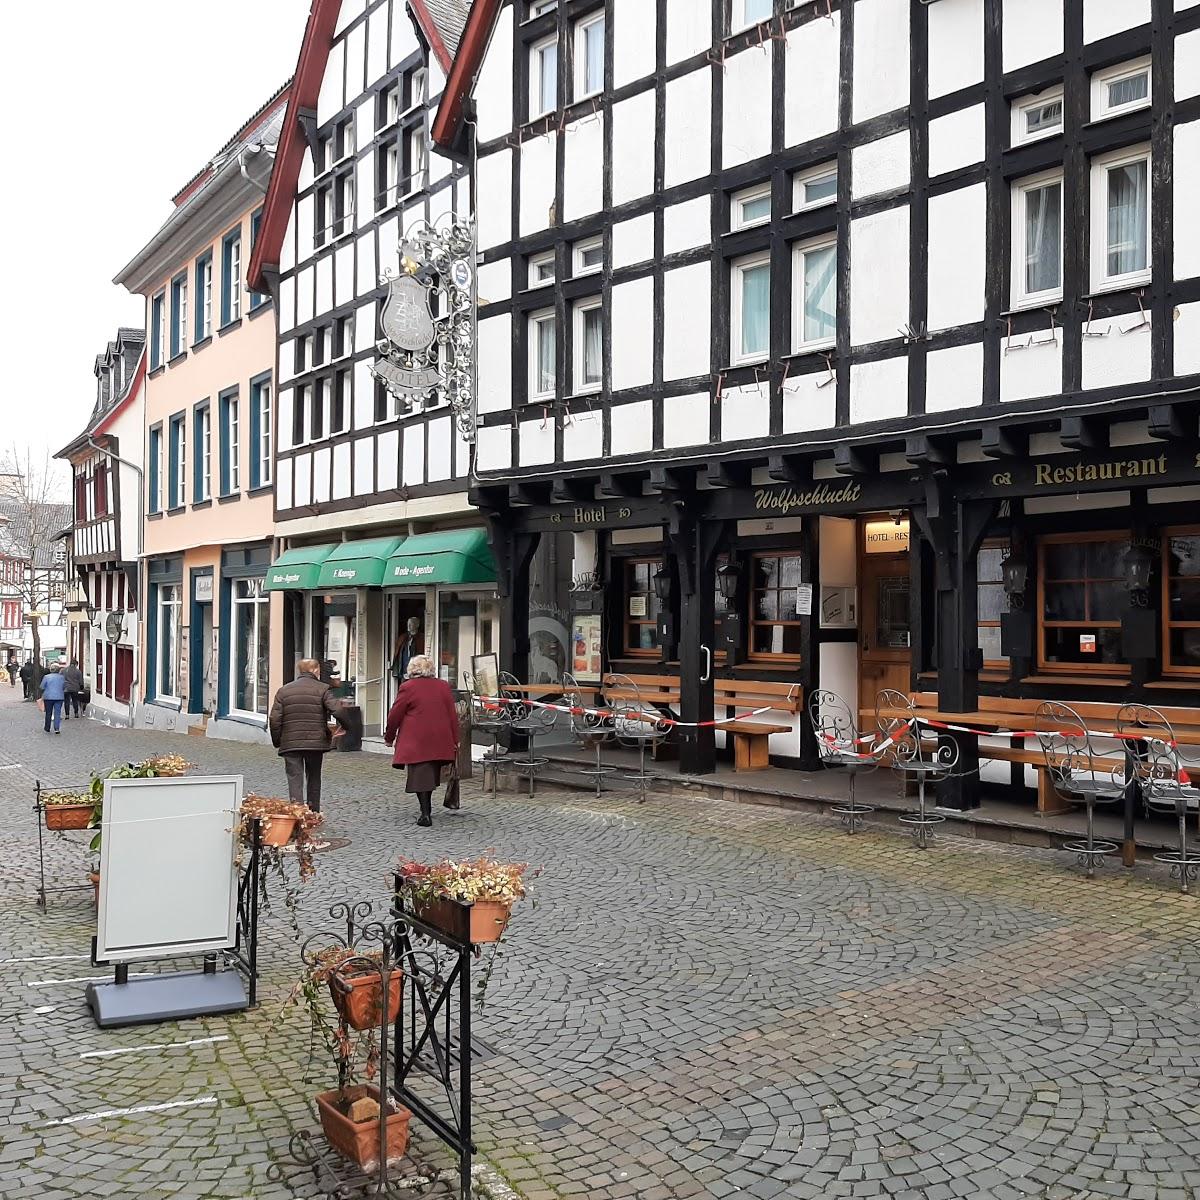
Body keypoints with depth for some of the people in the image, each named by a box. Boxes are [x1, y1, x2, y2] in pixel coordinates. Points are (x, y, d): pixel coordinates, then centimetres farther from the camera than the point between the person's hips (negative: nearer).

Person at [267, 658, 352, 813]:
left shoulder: (283, 691, 6)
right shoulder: (322, 689, -2)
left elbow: (274, 719, 1)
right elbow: (337, 711, -14)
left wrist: (276, 742, 11)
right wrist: (345, 726, 3)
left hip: (290, 744, 1)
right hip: (316, 742, -1)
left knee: (294, 779, 1)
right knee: (313, 779, 15)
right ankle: (313, 814, 21)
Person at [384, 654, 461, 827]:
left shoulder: (407, 687, -5)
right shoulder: (444, 687, 7)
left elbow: (395, 715, -1)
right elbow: (453, 715, 8)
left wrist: (389, 737, 13)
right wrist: (455, 740, 14)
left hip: (416, 740, -4)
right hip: (439, 740, 4)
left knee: (420, 776, -2)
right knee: (432, 773, 15)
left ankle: (426, 814, -7)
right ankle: (426, 810, 23)